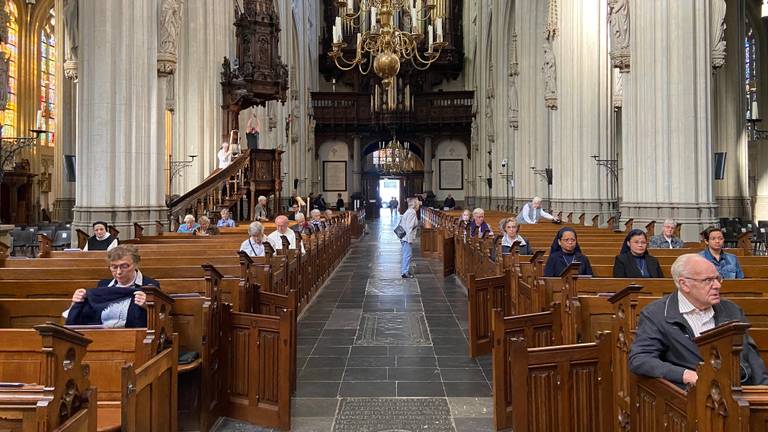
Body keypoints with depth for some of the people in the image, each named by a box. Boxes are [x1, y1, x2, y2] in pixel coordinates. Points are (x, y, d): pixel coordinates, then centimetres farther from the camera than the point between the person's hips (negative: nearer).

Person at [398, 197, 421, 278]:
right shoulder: (412, 213, -16)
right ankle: (405, 273, 0)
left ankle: (405, 271, 24)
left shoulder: (409, 212, 15)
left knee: (407, 255, 16)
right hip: (407, 238, -10)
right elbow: (409, 227, -22)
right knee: (408, 255, -5)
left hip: (405, 237, 10)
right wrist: (410, 239, -23)